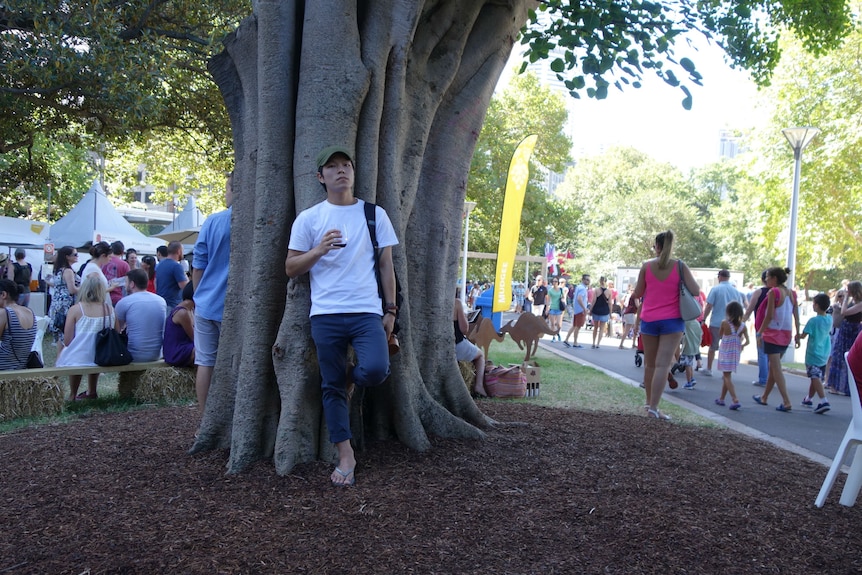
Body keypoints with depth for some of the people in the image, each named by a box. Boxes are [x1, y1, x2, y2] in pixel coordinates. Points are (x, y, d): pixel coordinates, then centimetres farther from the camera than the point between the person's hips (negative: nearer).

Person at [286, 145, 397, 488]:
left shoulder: (375, 214, 9)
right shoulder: (308, 219, 7)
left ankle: (352, 375, 14)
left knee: (375, 370, -22)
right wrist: (319, 250, -12)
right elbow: (290, 268, 6)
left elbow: (386, 265, 10)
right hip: (326, 314, 1)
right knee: (332, 387, 3)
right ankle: (345, 456, 15)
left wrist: (390, 310, 5)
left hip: (367, 311, 0)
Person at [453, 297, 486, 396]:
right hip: (457, 345, -4)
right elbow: (464, 329, -13)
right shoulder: (456, 303, -15)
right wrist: (465, 317, 7)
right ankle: (479, 385, 11)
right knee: (480, 355, 26)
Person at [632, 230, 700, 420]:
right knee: (663, 365, -6)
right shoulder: (680, 266, -4)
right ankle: (653, 408, -13)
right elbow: (696, 291, -7)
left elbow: (638, 293, 3)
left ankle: (650, 403, 25)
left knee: (650, 364, 15)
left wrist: (633, 294, 24)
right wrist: (678, 285, 11)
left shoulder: (647, 266, -1)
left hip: (649, 320, 2)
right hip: (672, 320, -2)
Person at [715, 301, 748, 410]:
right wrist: (741, 346, 11)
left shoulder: (724, 323, -13)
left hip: (725, 353, -4)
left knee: (727, 376, -4)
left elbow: (720, 335, 2)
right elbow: (747, 341, -6)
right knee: (726, 376, 19)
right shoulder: (743, 326, -4)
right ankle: (721, 398, 30)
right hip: (736, 354, 5)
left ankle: (735, 400, -20)